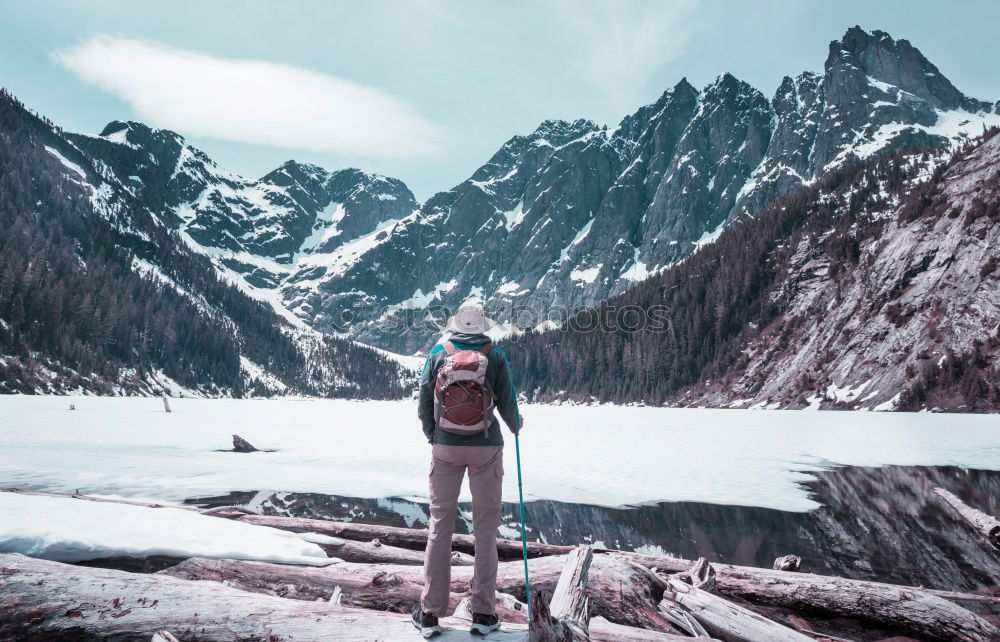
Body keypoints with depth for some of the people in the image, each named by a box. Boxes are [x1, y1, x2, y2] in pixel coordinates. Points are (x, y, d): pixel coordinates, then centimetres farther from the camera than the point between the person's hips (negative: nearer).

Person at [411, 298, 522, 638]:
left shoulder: (437, 354, -2)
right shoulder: (495, 356, -6)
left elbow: (424, 403, 2)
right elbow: (507, 403, -3)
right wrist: (516, 425, 19)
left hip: (446, 447, 1)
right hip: (486, 448, -1)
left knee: (440, 526, 9)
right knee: (485, 528, 9)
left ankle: (430, 613, 13)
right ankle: (483, 613, 13)